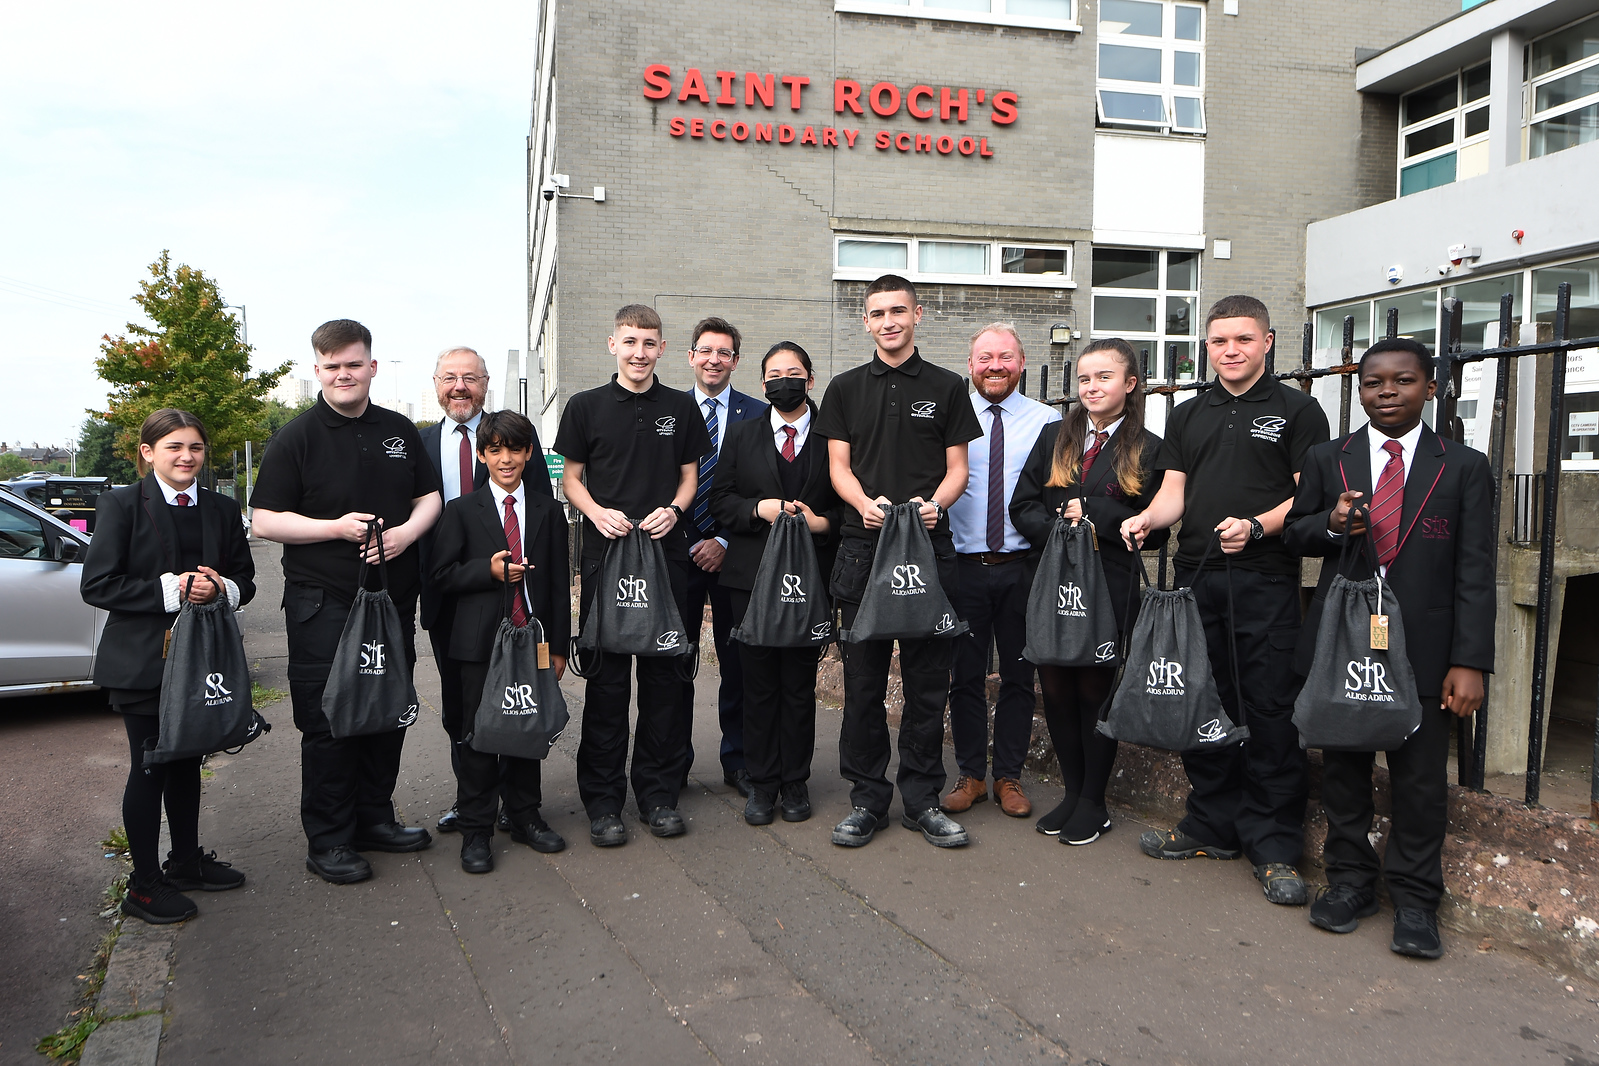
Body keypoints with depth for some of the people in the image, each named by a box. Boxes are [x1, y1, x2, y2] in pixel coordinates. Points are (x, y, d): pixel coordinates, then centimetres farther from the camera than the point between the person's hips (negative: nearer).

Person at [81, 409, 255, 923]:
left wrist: (221, 588, -11)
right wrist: (170, 590, -20)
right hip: (142, 662, -5)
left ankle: (186, 860, 32)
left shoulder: (222, 509, 8)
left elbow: (245, 580, 11)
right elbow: (98, 585, -12)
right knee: (150, 768, 2)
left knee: (188, 762, 17)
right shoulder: (122, 505, -6)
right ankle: (144, 885, 15)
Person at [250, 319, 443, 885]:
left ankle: (375, 817, 28)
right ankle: (328, 840, 12)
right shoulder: (297, 437, -3)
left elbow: (430, 496, 14)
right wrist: (337, 527, -19)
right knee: (328, 721, 0)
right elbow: (265, 521, -6)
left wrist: (404, 533, -7)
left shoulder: (400, 431, 11)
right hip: (323, 600, -5)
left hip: (393, 595, 5)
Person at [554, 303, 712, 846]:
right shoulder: (586, 406, 5)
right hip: (605, 554, -1)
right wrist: (597, 512, -10)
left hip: (667, 552, 2)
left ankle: (658, 793, 18)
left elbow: (690, 474, 14)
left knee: (663, 674, 6)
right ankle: (603, 801, 12)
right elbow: (571, 477, 9)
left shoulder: (681, 408, 9)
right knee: (606, 677, 1)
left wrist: (673, 509, -6)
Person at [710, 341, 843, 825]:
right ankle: (762, 784, 16)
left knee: (800, 682, 5)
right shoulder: (742, 435, 10)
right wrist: (758, 508, -11)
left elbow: (850, 505, 5)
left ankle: (795, 783, 18)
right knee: (759, 681, 5)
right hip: (752, 575, 1)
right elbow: (720, 500, 6)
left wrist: (821, 522, -13)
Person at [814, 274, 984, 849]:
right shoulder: (846, 388, 11)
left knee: (928, 680, 3)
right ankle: (867, 798, 16)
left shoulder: (947, 387, 9)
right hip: (863, 546, 1)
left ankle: (922, 798, 16)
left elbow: (957, 469, 8)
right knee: (863, 679, 4)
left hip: (929, 547, 0)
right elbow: (839, 466, 7)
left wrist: (934, 504, -13)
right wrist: (865, 503, -14)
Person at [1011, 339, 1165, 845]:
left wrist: (1092, 515, -15)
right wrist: (1057, 528, -11)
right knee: (1056, 687, 7)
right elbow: (1022, 506, 8)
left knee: (1095, 688, 3)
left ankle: (1093, 803, 18)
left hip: (1110, 589, -3)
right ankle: (1072, 792, 24)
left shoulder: (1149, 450, 1)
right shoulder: (1054, 438, 13)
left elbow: (1154, 530, -5)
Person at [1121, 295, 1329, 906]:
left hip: (1266, 580, -4)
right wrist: (1148, 517, -10)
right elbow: (1174, 490, 11)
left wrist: (1257, 525, -18)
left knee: (1270, 711, -5)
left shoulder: (1297, 410, 5)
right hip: (1196, 576, 5)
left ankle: (1275, 847, 6)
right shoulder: (1188, 415, 18)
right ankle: (1213, 826, 23)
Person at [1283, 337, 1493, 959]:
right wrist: (1331, 524, -11)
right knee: (1343, 767, 11)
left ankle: (1415, 900, 20)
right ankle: (1350, 880, 28)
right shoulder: (1327, 460, 8)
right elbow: (1294, 533, 13)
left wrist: (1470, 662, -9)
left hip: (1422, 649, -2)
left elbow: (1475, 572, -2)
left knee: (1420, 779, 4)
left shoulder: (1464, 468, 3)